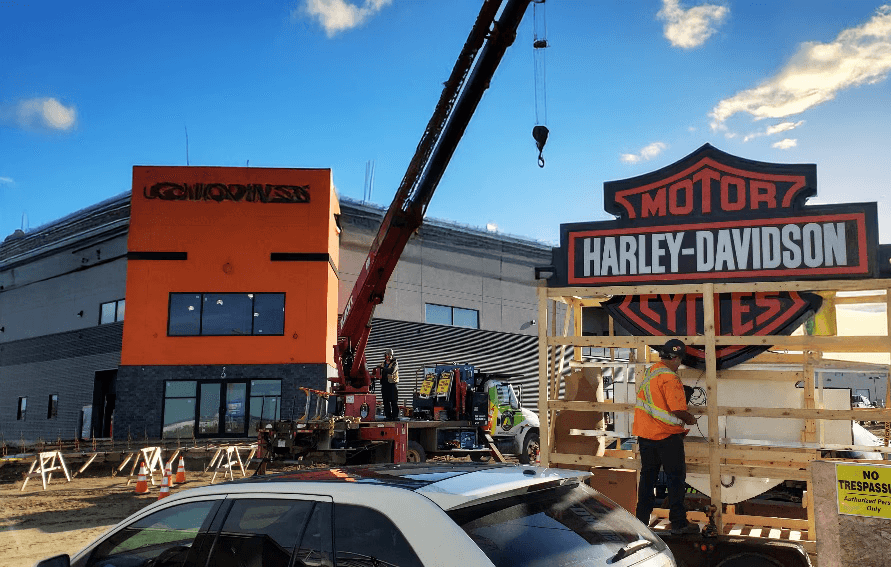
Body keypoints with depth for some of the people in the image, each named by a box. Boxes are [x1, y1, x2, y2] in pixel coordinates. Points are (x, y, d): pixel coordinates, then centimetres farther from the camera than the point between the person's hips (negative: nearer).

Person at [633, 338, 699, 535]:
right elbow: (677, 409, -23)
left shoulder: (649, 372, 8)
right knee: (676, 478, 4)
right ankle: (678, 523, 9)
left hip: (644, 434, 8)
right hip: (667, 436, -8)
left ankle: (641, 519, 20)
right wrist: (690, 419, -3)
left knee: (647, 476, 15)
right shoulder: (669, 378, -18)